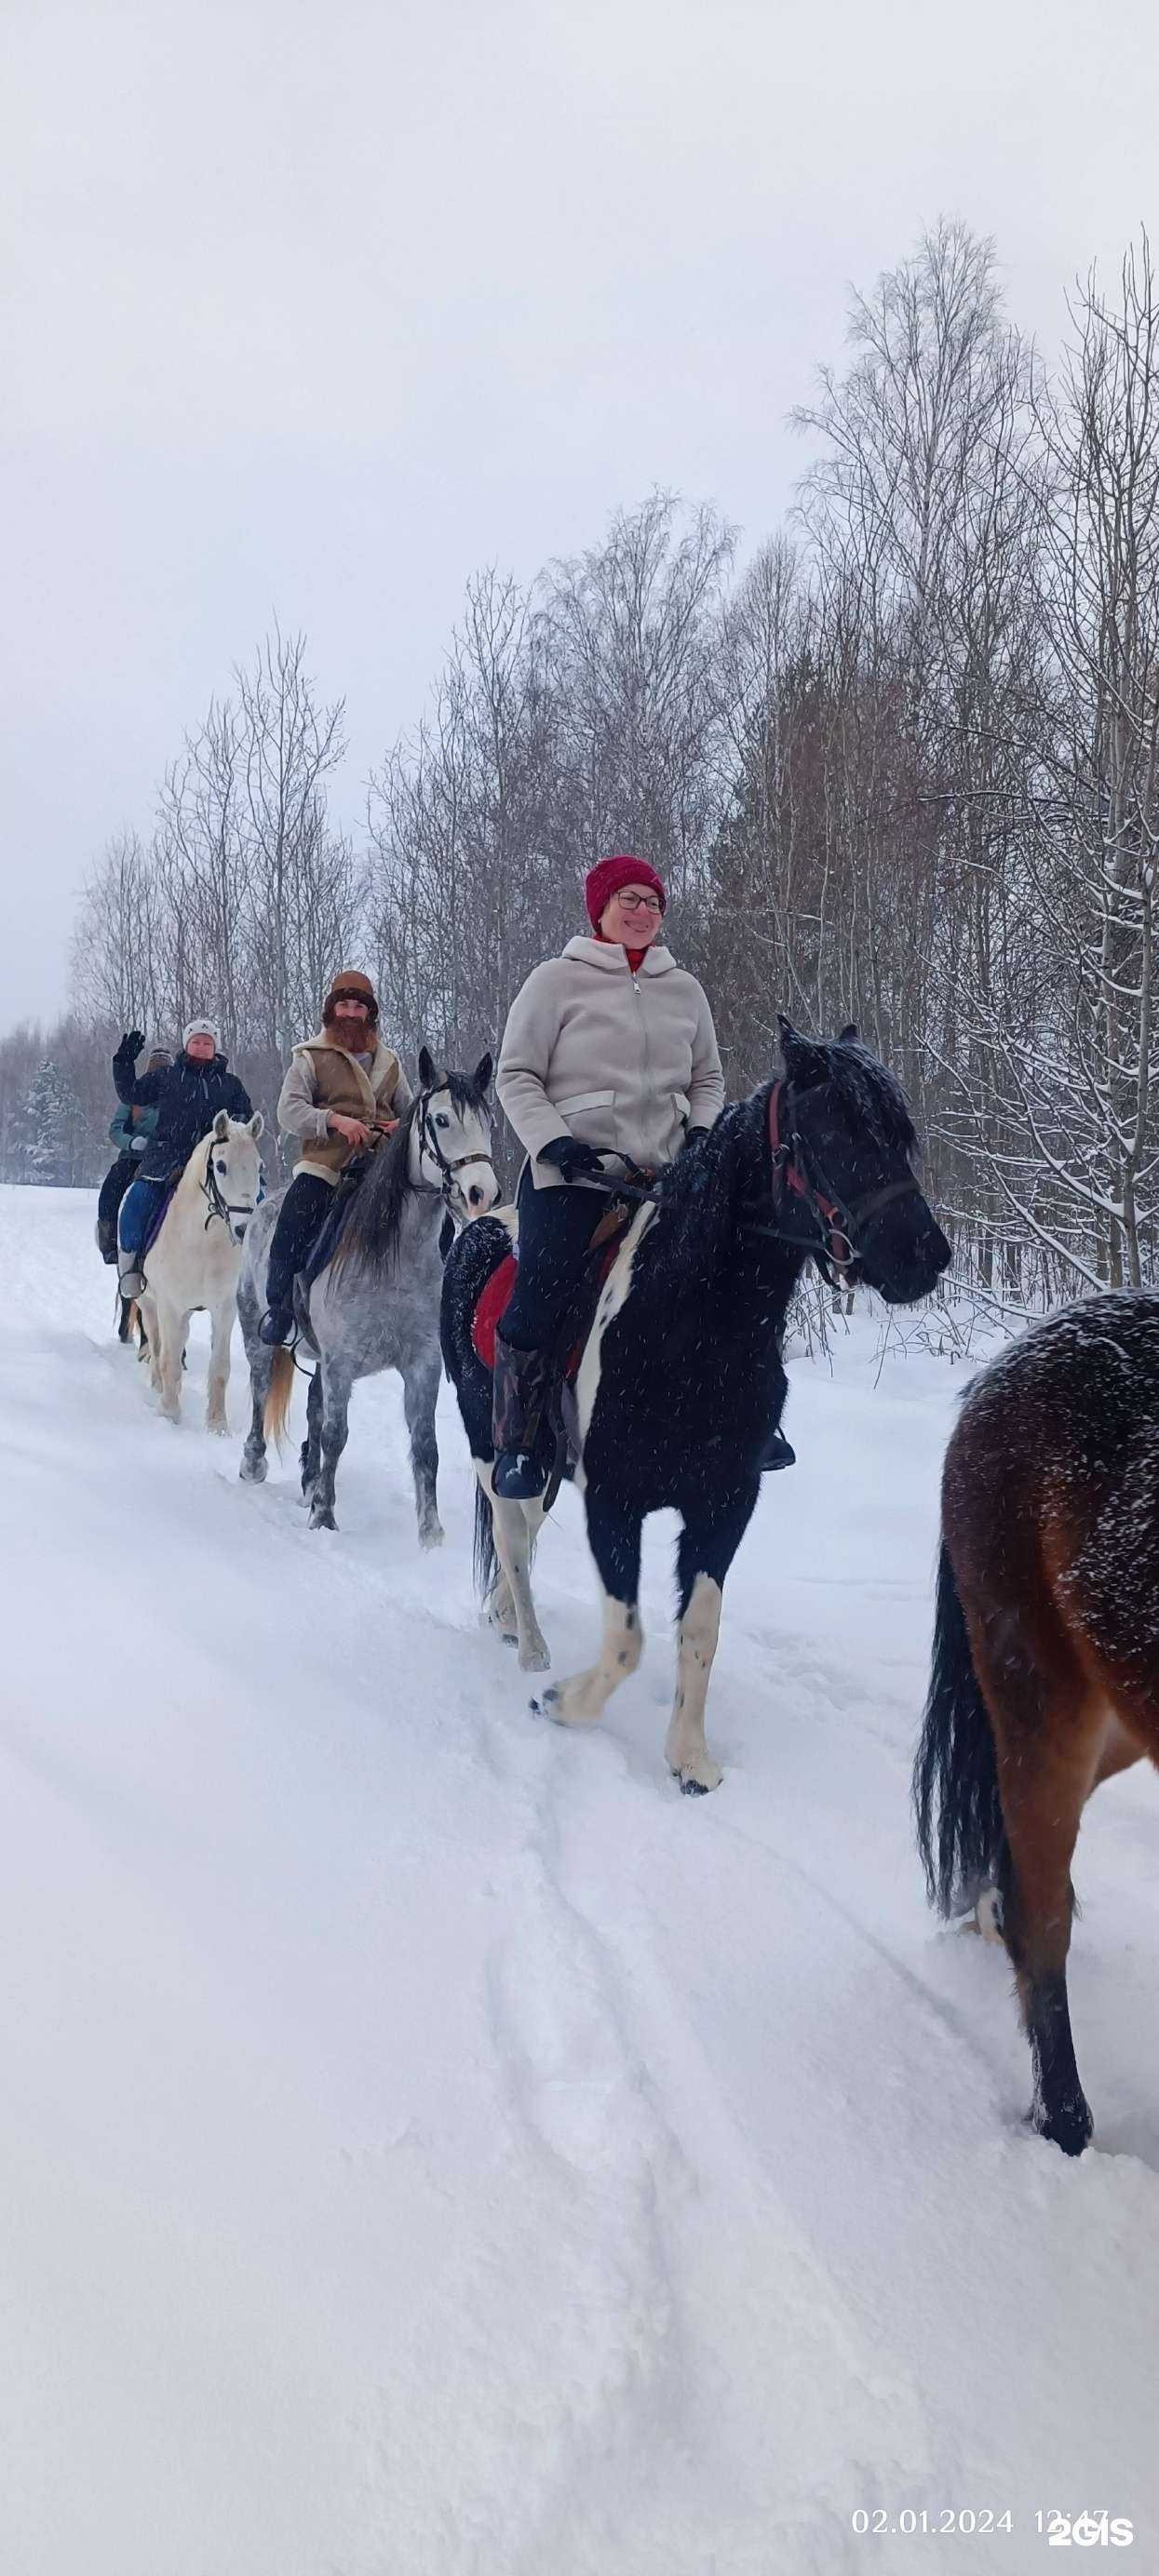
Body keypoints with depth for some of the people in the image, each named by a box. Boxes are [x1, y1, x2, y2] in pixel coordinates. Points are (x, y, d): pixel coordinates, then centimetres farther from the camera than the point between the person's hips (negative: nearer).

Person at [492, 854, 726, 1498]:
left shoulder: (684, 988, 16)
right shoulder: (558, 979, 3)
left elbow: (707, 1079, 24)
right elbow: (517, 1075, 1)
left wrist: (700, 1133, 4)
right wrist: (554, 1142, -13)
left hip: (664, 1173, 5)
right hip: (572, 1172, -4)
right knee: (540, 1300, -19)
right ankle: (516, 1443, -4)